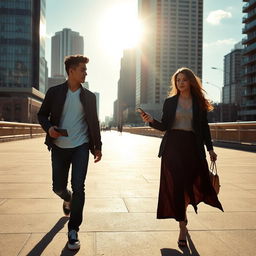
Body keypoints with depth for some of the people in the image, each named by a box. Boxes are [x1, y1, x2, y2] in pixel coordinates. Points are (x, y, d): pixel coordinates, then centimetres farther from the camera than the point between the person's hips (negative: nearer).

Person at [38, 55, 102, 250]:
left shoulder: (89, 96, 6)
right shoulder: (54, 92, 1)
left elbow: (94, 123, 9)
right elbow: (42, 114, 6)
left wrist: (98, 146, 7)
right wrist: (49, 127, -15)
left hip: (80, 147, 0)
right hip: (59, 147, 1)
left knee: (78, 187, -7)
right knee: (58, 187, 10)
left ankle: (73, 231, 4)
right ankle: (68, 200, 47)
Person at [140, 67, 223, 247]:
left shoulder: (199, 103, 7)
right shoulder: (170, 102, 7)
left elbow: (204, 127, 8)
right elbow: (164, 126, 5)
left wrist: (210, 149, 4)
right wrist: (152, 121, -13)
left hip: (192, 146, 1)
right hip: (172, 146, 0)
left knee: (194, 183, 1)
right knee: (175, 186, -2)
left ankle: (182, 213, 33)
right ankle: (183, 227, 7)